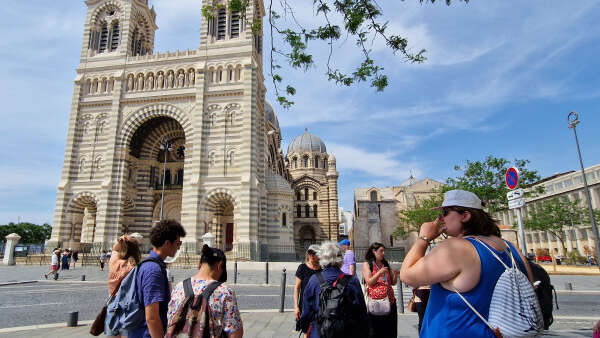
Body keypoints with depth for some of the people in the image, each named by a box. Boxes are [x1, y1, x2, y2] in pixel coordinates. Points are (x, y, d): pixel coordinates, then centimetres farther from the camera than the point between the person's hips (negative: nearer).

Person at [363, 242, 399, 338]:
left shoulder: (386, 264, 15)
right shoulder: (367, 264, 1)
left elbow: (393, 283, 17)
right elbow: (369, 282, -7)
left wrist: (395, 274, -2)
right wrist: (380, 272, -17)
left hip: (390, 300, 5)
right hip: (375, 301, -5)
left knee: (391, 330, 7)